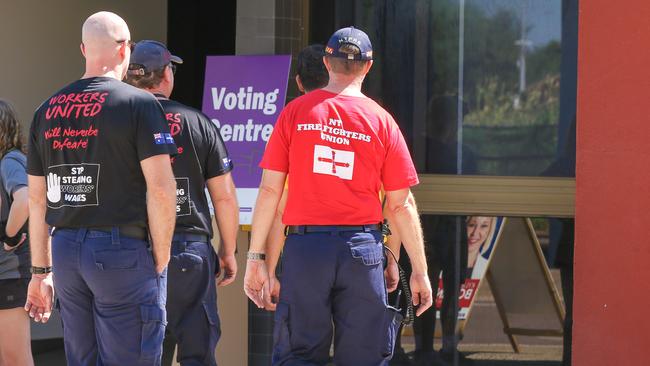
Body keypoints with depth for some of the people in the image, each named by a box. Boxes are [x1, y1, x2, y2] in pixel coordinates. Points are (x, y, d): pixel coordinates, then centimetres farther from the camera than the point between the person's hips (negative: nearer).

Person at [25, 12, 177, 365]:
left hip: (66, 250, 6)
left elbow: (37, 199, 14)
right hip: (122, 249, -6)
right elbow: (161, 189, -13)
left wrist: (41, 270, 19)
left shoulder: (47, 110, 11)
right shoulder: (139, 103, -6)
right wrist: (160, 260, -4)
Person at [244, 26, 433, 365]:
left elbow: (270, 189, -1)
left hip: (304, 246, 0)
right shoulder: (381, 121, 2)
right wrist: (419, 271, 8)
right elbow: (401, 204, 2)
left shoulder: (295, 112, 3)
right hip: (362, 248, 0)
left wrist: (256, 259, 3)